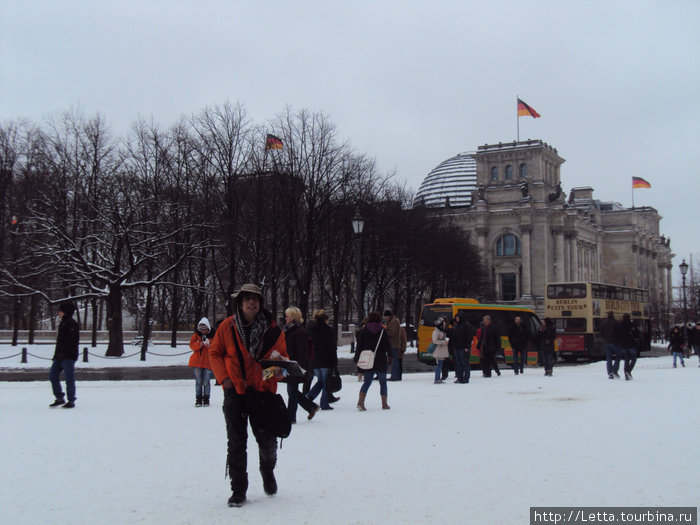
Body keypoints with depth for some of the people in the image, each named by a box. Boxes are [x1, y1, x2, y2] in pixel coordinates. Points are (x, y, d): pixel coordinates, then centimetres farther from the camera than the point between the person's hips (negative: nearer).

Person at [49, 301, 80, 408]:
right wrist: (57, 354, 17)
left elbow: (71, 341, -21)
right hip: (60, 356, 10)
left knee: (69, 378, -3)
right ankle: (60, 398, 16)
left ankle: (71, 401, 6)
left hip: (69, 356, -10)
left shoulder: (72, 324, -13)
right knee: (53, 375, 8)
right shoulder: (63, 323, 17)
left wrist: (63, 353, -24)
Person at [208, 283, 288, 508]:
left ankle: (268, 472, 37)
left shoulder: (273, 329, -1)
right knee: (236, 443, 4)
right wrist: (224, 378, -5)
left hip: (263, 391, 0)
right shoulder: (227, 327, -2)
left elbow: (283, 356, 8)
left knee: (268, 441, 6)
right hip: (235, 391, 0)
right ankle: (238, 489, 16)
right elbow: (214, 353, 7)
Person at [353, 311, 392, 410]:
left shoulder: (364, 331, 1)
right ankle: (384, 404, 13)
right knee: (383, 382, 11)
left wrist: (356, 358, 6)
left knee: (367, 382, 5)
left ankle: (360, 402, -11)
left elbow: (359, 346, 1)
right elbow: (388, 346, -2)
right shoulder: (382, 331, -3)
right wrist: (390, 356, 10)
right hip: (381, 361, -1)